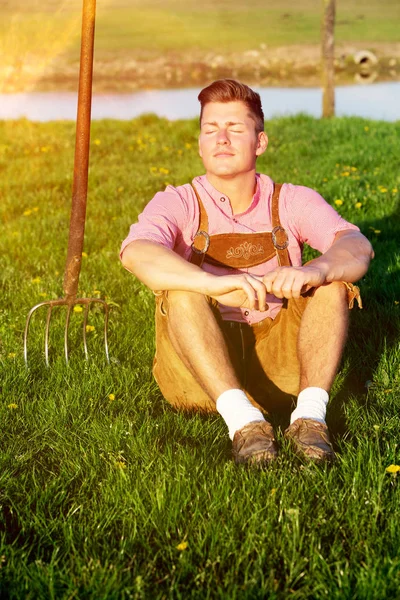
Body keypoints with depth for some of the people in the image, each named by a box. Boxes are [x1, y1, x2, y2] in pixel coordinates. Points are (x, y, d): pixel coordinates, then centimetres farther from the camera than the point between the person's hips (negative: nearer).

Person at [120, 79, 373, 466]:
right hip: (199, 373, -1)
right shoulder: (179, 204, -2)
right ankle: (241, 418, -37)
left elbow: (358, 247, -15)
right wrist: (217, 284, -43)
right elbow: (136, 253, -26)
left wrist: (318, 269, -39)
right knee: (180, 287, -27)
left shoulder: (291, 201, 3)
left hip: (280, 364, 1)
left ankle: (310, 413, -30)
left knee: (334, 277, -18)